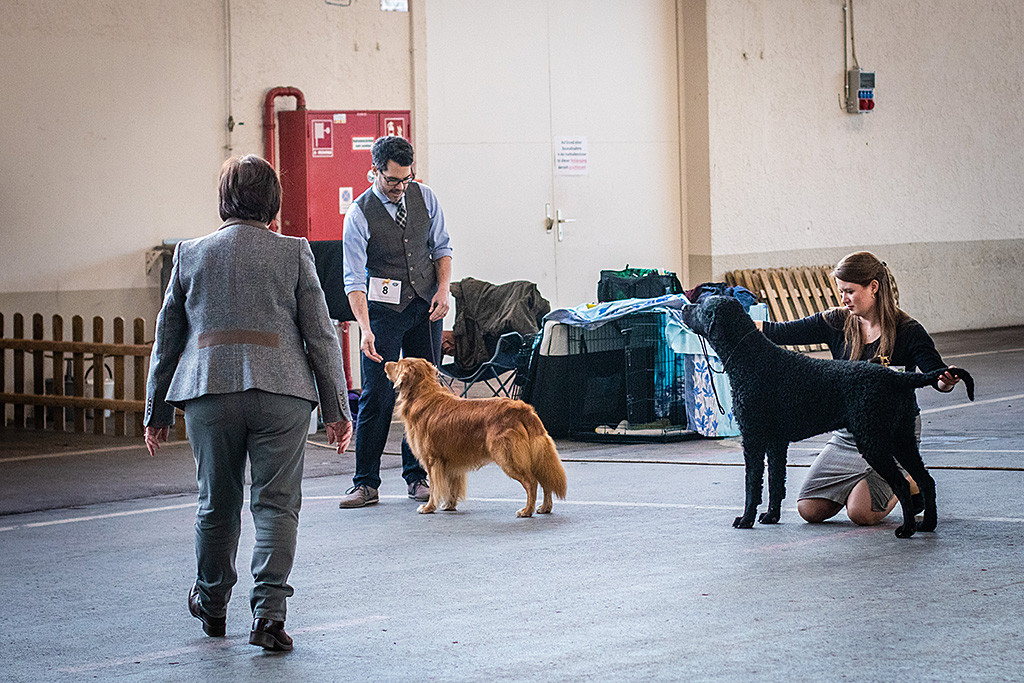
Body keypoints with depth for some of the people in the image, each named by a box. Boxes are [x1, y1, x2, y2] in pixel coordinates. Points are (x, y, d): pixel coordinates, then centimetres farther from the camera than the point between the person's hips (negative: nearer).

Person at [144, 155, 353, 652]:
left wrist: (157, 412, 20)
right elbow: (320, 335, 1)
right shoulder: (292, 253, 2)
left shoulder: (190, 254, 9)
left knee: (217, 504, 15)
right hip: (280, 392, -2)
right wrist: (336, 408, 6)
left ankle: (212, 605, 31)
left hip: (209, 392, 2)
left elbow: (166, 339, 13)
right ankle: (268, 613, -9)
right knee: (276, 502, 0)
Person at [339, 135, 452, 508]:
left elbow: (441, 246, 11)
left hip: (425, 307, 4)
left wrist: (443, 289, -6)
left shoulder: (424, 197, 0)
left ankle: (418, 476, 14)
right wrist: (365, 329, -27)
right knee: (377, 396, -7)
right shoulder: (359, 214, -12)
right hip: (384, 308, -4)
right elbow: (354, 278, -16)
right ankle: (366, 483, -1)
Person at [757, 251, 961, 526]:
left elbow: (936, 377, -20)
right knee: (809, 509, -4)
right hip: (847, 434, 5)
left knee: (861, 512, -22)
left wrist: (947, 382, -45)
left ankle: (908, 483, 11)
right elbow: (780, 332, -6)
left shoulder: (907, 332, -12)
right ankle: (859, 483, 26)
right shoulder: (837, 323, -1)